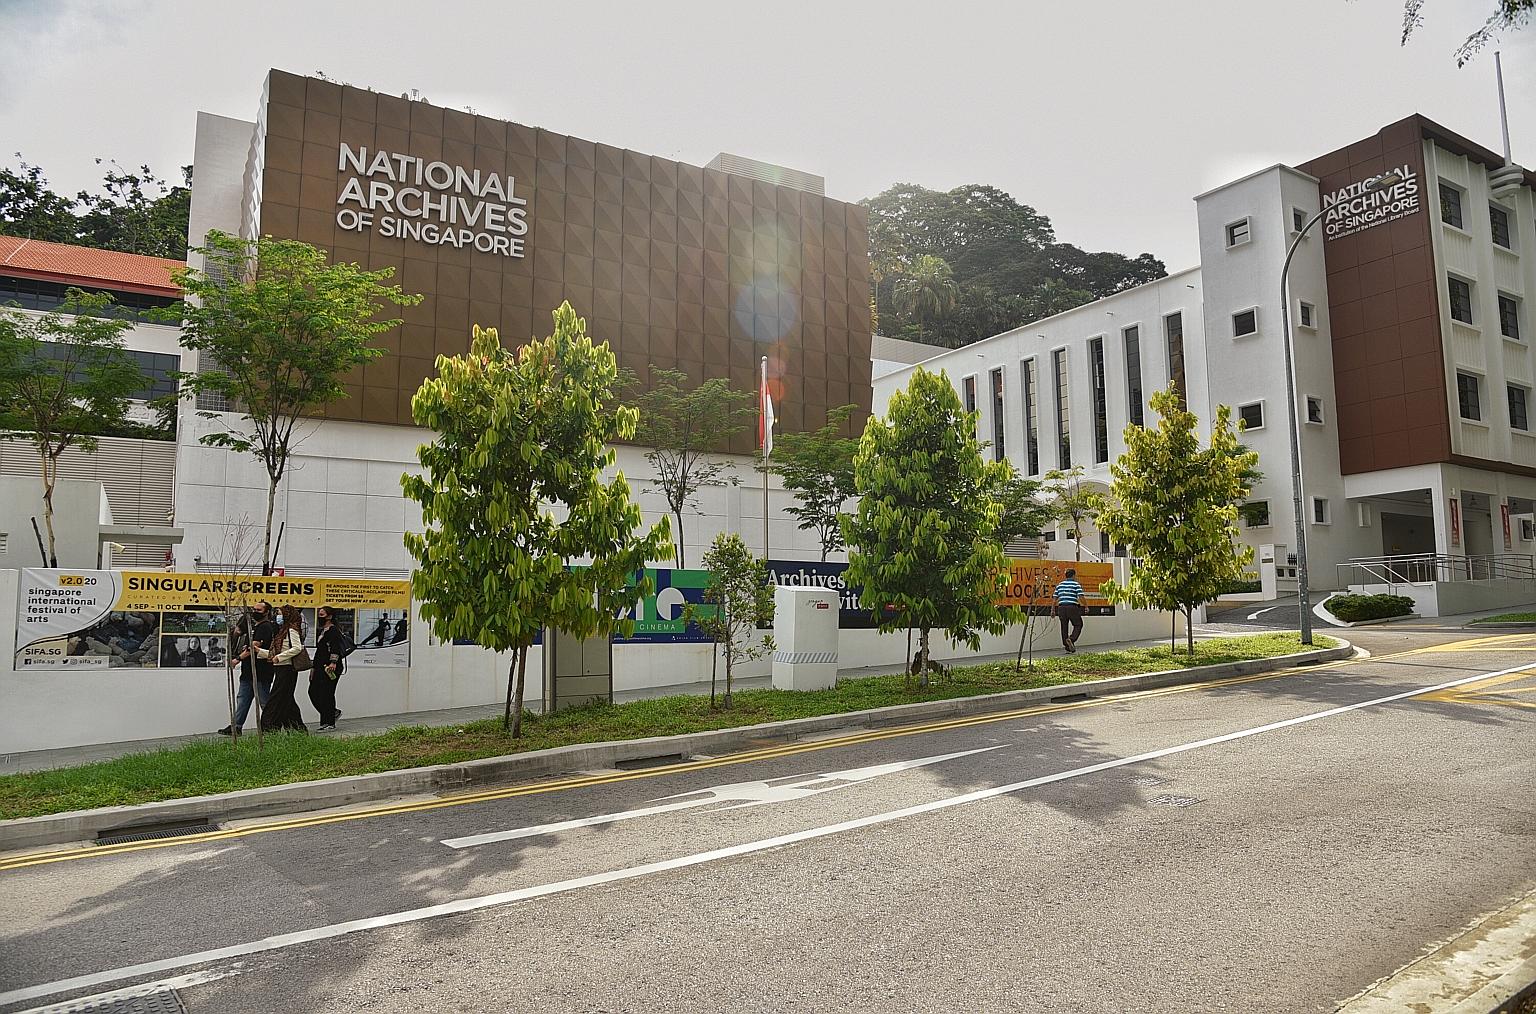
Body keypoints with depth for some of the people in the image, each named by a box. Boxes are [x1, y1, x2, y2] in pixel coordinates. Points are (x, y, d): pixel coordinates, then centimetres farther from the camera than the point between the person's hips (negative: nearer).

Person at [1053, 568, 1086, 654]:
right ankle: (1071, 639, -16)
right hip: (1072, 607, -4)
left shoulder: (1059, 585, 14)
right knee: (1078, 625, 9)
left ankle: (1068, 648, 10)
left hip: (1061, 607, 4)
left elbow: (1055, 598, 11)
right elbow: (1081, 597, -7)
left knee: (1064, 627, 9)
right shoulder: (1076, 584, 2)